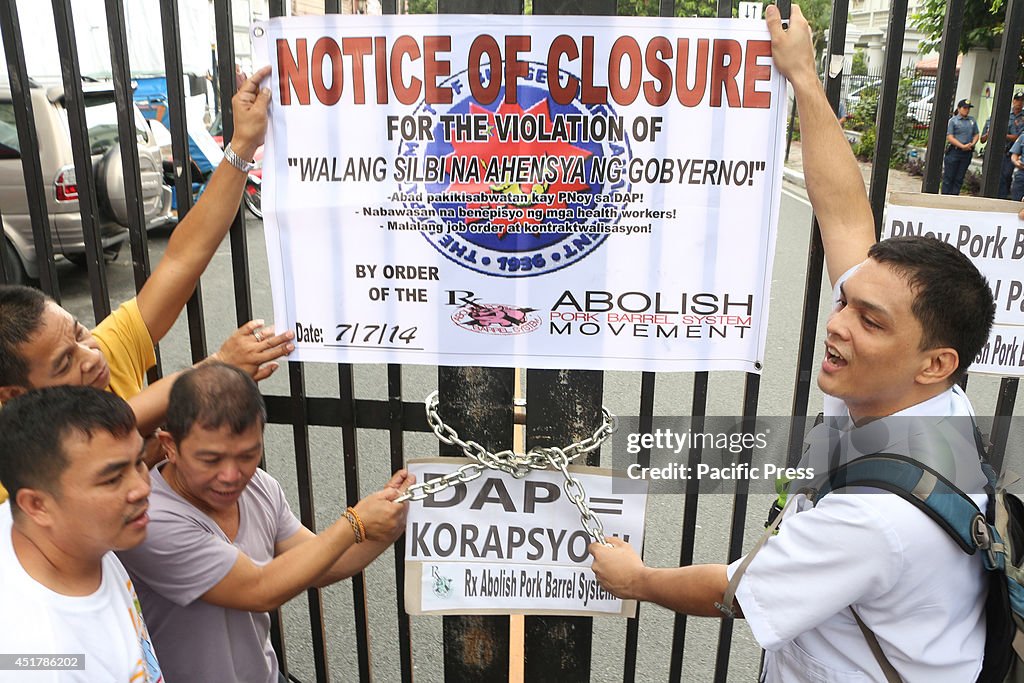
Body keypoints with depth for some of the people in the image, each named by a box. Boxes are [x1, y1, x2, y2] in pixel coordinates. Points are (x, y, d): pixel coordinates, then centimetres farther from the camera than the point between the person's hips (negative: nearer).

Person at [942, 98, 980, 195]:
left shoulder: (972, 120, 14)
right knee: (949, 177, -2)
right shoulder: (953, 120, -1)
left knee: (959, 178, 6)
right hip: (954, 152, -4)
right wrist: (962, 146, -16)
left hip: (967, 153, 4)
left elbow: (976, 135, 16)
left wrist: (972, 144, -6)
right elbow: (949, 137, -8)